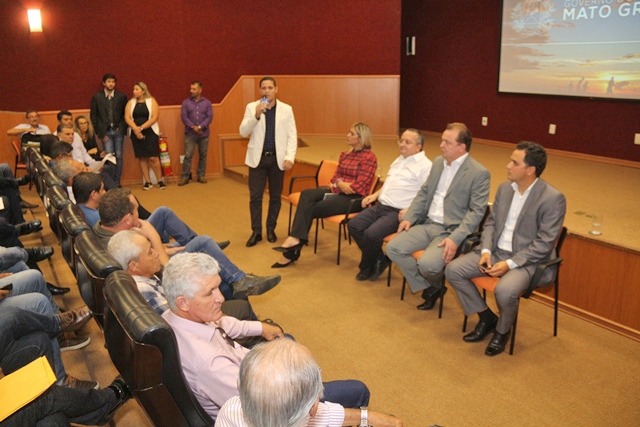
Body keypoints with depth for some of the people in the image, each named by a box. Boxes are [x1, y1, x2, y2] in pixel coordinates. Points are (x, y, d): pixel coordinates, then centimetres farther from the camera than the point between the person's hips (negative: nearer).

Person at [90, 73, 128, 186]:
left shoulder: (121, 96, 4)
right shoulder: (97, 97, 3)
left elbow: (125, 114, 8)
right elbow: (93, 116, 4)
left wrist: (122, 128, -5)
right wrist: (100, 133, -2)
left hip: (118, 131, 1)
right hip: (106, 132, -1)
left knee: (118, 156, 3)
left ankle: (117, 181, 12)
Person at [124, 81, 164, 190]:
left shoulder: (151, 101, 0)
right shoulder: (130, 103, 9)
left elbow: (154, 118, -9)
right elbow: (127, 117, -1)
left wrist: (141, 127, -16)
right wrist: (136, 129, -16)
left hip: (150, 132, -3)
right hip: (136, 134, 3)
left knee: (153, 157, -9)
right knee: (141, 158, 3)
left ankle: (160, 180, 4)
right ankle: (148, 182, 10)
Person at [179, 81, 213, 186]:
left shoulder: (207, 103, 4)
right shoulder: (186, 102, 4)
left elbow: (209, 117, -4)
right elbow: (184, 117, -3)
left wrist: (200, 127, -16)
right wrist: (193, 127, -16)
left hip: (204, 134, 1)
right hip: (190, 134, -1)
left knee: (203, 155, 7)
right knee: (188, 156, -4)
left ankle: (201, 176, 17)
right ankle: (185, 177, 2)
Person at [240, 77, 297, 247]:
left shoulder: (286, 109, 3)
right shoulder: (251, 107, 2)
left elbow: (292, 135, 1)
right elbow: (243, 132, -6)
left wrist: (290, 157, -10)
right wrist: (256, 115, -21)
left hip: (277, 159, 1)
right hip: (258, 158, 0)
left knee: (275, 197, 8)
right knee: (255, 197, 0)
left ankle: (271, 229, 22)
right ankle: (256, 231, 10)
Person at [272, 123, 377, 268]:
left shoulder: (369, 158, -8)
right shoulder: (345, 155, 17)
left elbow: (359, 186, -15)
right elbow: (335, 177, 13)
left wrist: (341, 187, -8)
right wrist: (340, 183, -9)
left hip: (353, 198, -7)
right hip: (337, 191, 7)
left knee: (311, 209, -19)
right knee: (306, 195, -21)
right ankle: (295, 239, -31)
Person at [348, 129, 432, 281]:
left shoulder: (425, 166, -8)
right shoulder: (399, 160, 19)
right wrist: (375, 194, 17)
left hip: (398, 212, -9)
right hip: (381, 206, 9)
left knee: (371, 234, -26)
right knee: (353, 225, -6)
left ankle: (367, 267, 4)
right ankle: (379, 260, 6)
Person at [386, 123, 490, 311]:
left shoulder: (479, 173, -11)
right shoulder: (438, 162, 11)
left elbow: (477, 211, -15)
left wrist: (455, 239, -26)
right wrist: (409, 217, 2)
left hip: (451, 231, -7)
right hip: (427, 224, 7)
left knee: (427, 264, -29)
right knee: (393, 248, -12)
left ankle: (436, 285, 11)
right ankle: (428, 288, 5)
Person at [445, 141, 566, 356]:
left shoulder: (553, 198, -16)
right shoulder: (504, 188, 5)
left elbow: (544, 243, -18)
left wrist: (510, 264, -24)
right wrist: (486, 251, -7)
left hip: (528, 260, -6)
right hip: (496, 251, 7)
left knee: (505, 291, -35)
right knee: (453, 270, -9)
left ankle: (502, 331, 1)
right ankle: (486, 316, 10)